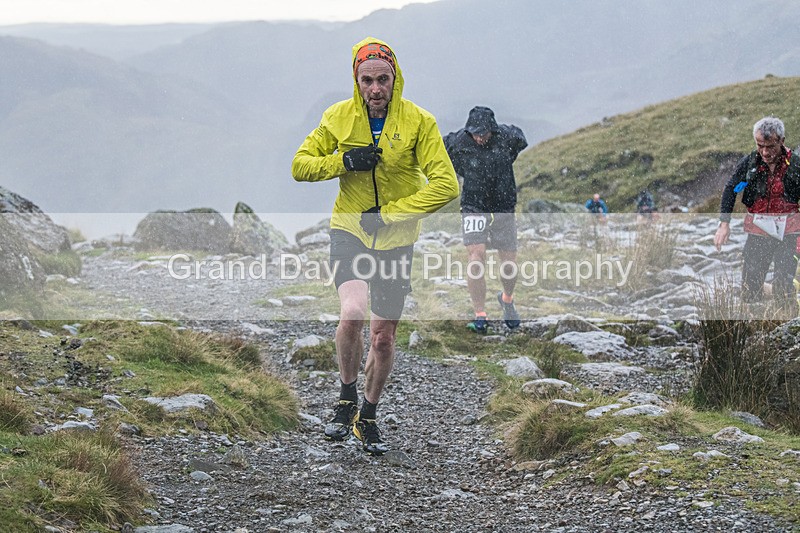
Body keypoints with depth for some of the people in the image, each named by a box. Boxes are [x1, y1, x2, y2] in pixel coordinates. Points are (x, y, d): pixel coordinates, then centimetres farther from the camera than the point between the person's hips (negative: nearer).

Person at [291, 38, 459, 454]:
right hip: (349, 232, 0)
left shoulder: (418, 122, -10)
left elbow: (445, 185, -15)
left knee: (383, 337, 6)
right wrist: (345, 161, -15)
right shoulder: (339, 117, -4)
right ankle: (346, 398, -2)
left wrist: (390, 213, -19)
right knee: (353, 312, -26)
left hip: (395, 240, 0)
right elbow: (300, 166, 2)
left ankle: (368, 418, 29)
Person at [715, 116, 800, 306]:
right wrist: (724, 224, 2)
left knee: (784, 289, -5)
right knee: (750, 286, -1)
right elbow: (730, 190, 11)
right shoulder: (748, 163, -1)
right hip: (757, 233, 2)